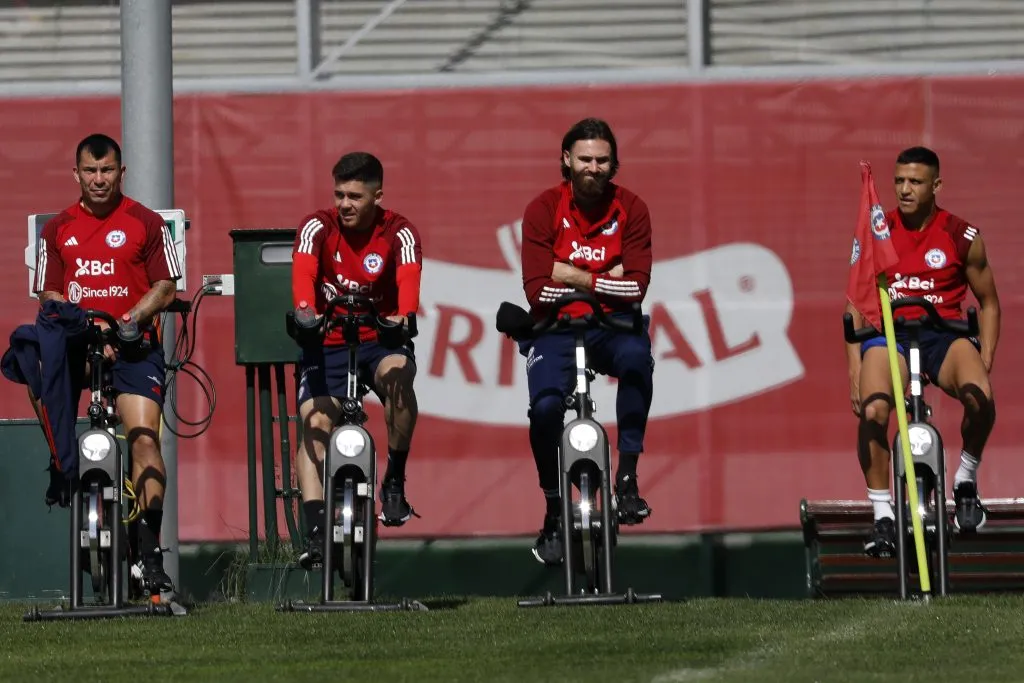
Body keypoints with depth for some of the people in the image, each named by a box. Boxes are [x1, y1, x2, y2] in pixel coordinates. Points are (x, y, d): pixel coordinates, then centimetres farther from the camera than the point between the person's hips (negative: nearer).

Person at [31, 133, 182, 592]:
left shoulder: (146, 223, 5)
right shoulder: (57, 229, 13)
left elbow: (165, 289, 1)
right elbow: (49, 296, 10)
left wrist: (124, 323, -15)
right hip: (76, 345, 3)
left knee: (143, 436, -18)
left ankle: (149, 549, -20)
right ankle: (61, 462, -2)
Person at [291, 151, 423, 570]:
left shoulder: (399, 233, -9)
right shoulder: (317, 228, -8)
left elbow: (408, 277, -28)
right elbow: (303, 271, -27)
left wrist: (404, 316, -50)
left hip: (380, 339, -1)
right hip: (327, 343, 1)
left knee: (398, 375, -33)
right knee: (314, 426, -16)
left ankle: (395, 481, -18)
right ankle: (315, 531, -16)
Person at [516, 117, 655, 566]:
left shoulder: (630, 210, 0)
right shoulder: (543, 210, -3)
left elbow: (635, 287, -10)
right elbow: (537, 289, -12)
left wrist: (572, 276, -13)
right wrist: (603, 280, -9)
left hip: (611, 326, 1)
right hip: (555, 328, 0)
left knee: (636, 357, -35)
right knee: (546, 406, -26)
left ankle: (627, 479, -28)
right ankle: (554, 515, -3)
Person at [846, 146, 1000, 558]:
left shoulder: (962, 238, 2)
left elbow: (988, 303, 12)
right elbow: (856, 306, 9)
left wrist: (985, 363, 0)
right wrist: (855, 371, -1)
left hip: (945, 336, 0)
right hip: (889, 335, 1)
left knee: (980, 398, -33)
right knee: (873, 411, -30)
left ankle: (966, 480, -4)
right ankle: (883, 516, -16)